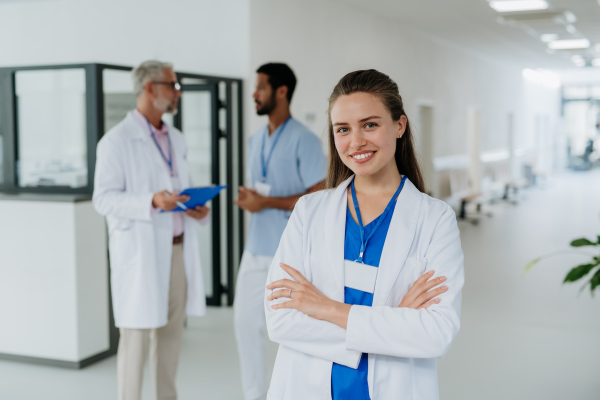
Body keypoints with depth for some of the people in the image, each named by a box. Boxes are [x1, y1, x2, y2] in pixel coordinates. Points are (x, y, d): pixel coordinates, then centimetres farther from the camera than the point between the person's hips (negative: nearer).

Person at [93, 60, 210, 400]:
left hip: (177, 248, 7)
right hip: (141, 251, -7)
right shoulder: (117, 140, -7)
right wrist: (152, 202, -25)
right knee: (138, 333, -3)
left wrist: (198, 209, 0)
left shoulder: (176, 139, 16)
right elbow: (104, 198, -12)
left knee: (172, 330, 12)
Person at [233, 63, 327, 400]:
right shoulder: (256, 141, 13)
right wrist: (247, 198, -2)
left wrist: (267, 202, -17)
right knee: (246, 321, 10)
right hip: (256, 249, 7)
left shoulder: (304, 141, -11)